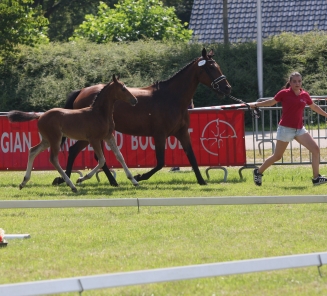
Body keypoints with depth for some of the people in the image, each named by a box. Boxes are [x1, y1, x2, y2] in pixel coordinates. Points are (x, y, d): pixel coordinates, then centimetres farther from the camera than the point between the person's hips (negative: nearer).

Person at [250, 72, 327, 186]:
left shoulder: (305, 95, 4)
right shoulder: (284, 93, -8)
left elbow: (314, 107, 21)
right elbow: (271, 102, 7)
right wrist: (255, 105, 10)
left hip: (299, 129, 4)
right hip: (286, 128, -4)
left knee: (316, 149, -9)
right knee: (277, 156, 3)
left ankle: (316, 178, -4)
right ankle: (258, 172, 24)